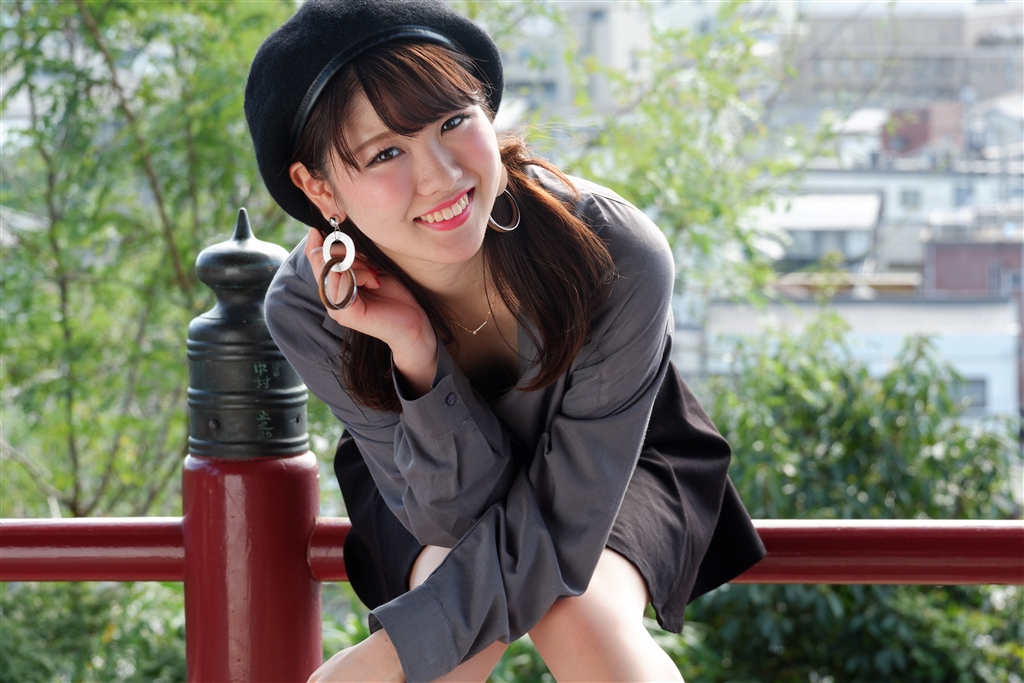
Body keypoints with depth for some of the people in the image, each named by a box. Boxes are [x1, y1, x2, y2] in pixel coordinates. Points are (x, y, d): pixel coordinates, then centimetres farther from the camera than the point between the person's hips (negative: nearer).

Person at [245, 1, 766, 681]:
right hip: (435, 480, 1)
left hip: (611, 464, -1)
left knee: (586, 620, -31)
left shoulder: (619, 259, -35)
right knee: (461, 599, -30)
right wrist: (415, 356, -42)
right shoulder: (308, 310, -28)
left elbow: (561, 525, -30)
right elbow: (459, 514, -24)